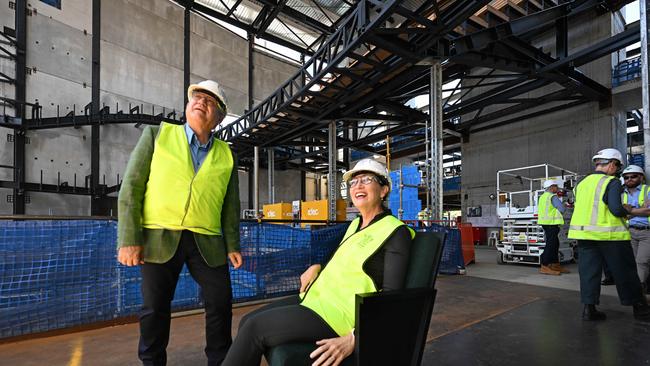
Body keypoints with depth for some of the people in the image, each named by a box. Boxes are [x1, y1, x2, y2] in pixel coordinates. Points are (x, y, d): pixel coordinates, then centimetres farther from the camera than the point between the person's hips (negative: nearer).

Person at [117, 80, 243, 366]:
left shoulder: (226, 154, 10)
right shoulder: (157, 134, 4)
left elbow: (230, 204, 11)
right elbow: (131, 187, -1)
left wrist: (233, 245, 6)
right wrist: (129, 239, -9)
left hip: (207, 241, 2)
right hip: (159, 236, -1)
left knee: (221, 304, 4)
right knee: (155, 309, 7)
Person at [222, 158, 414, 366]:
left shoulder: (396, 232, -10)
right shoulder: (356, 224, 14)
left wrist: (353, 338, -26)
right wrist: (316, 267, 8)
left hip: (342, 314, -8)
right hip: (319, 298, 8)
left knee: (254, 328, -17)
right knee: (248, 321, -3)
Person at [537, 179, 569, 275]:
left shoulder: (542, 196, 17)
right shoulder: (553, 197, -11)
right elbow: (562, 209, -16)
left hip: (545, 222, 10)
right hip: (552, 223, -10)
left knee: (555, 244, 16)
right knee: (550, 244, -9)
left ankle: (555, 265, 21)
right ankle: (544, 267, -11)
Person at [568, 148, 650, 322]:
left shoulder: (582, 183, 9)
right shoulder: (612, 182, -9)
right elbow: (616, 209, -18)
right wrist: (631, 211, 2)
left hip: (583, 233, 5)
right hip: (610, 234, -5)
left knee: (588, 270, 9)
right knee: (625, 272, 11)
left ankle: (589, 308, 10)